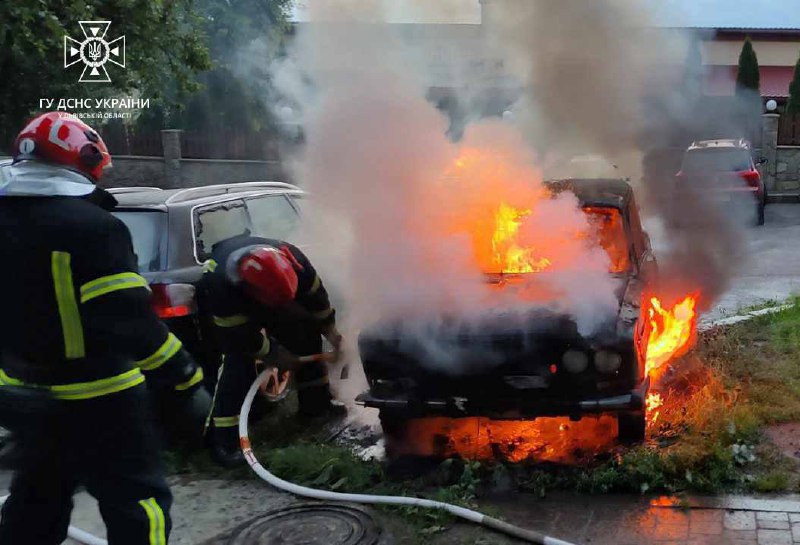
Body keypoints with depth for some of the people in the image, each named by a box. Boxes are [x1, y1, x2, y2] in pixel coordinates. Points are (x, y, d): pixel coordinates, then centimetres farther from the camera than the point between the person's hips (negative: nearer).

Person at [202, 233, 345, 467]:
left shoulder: (292, 258, -35)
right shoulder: (219, 284, -45)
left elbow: (314, 292, -14)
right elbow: (240, 337, -31)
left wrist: (329, 328, -8)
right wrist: (274, 354, -22)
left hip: (275, 306, 5)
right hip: (235, 311, -5)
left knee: (307, 335, -1)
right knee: (238, 361, -22)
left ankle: (315, 403, 18)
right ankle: (224, 438, -18)